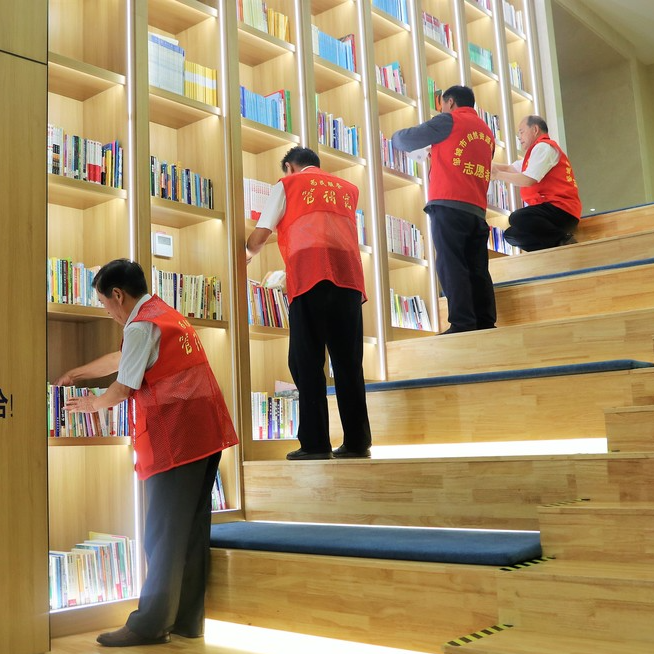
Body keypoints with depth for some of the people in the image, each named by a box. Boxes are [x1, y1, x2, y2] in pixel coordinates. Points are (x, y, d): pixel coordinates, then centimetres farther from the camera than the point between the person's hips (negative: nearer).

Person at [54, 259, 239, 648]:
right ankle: (188, 620, 16)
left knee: (164, 532, -3)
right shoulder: (168, 315, 21)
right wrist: (75, 374, 42)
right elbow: (119, 359, 33)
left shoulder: (141, 326, -9)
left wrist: (91, 404, 15)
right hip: (204, 433, 9)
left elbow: (122, 389, -5)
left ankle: (152, 624, 4)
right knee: (192, 529, 10)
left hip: (175, 438, -9)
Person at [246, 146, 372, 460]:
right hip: (348, 272, 4)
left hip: (308, 272, -3)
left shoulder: (287, 184, 18)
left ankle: (315, 443, -6)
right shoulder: (347, 188, 30)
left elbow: (260, 234, 14)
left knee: (306, 361, -2)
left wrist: (247, 254, 33)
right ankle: (357, 441, 3)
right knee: (348, 361, 4)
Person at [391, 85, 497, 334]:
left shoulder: (449, 120, 3)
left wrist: (396, 136, 27)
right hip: (478, 209, 7)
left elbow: (407, 140, 6)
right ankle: (485, 324, 2)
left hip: (449, 204, -7)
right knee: (477, 269, 5)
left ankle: (462, 324, -18)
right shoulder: (487, 132, 24)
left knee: (451, 265, -11)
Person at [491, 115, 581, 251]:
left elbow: (528, 180, -15)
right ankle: (556, 245, -3)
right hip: (552, 210, 11)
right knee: (510, 234, 14)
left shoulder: (544, 146, -4)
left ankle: (563, 239, -19)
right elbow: (510, 168, 24)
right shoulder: (537, 150, 29)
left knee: (517, 218, -34)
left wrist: (498, 175, -4)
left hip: (561, 210, -11)